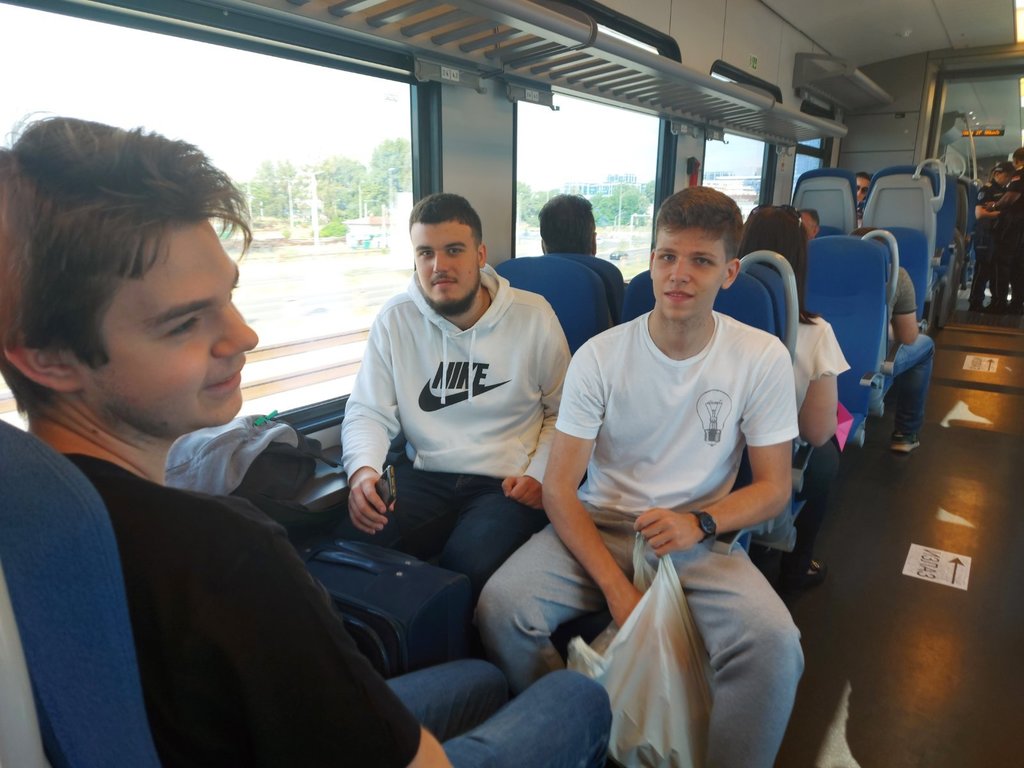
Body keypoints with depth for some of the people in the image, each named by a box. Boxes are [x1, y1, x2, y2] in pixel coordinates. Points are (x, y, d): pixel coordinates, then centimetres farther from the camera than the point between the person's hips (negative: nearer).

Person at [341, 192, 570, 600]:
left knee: (470, 565, -30)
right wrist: (362, 470, -18)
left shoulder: (533, 316, -1)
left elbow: (562, 411, 6)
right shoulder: (395, 319, 2)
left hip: (506, 484, -1)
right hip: (425, 477, 2)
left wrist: (539, 474, -7)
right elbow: (368, 412, 2)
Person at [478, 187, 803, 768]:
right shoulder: (600, 357, -7)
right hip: (599, 528, 1)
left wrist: (701, 522, -19)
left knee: (775, 643, -28)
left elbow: (774, 487, 2)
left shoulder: (763, 359, -4)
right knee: (500, 606, -22)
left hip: (701, 540, 0)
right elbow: (560, 486, -8)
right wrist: (616, 586, -19)